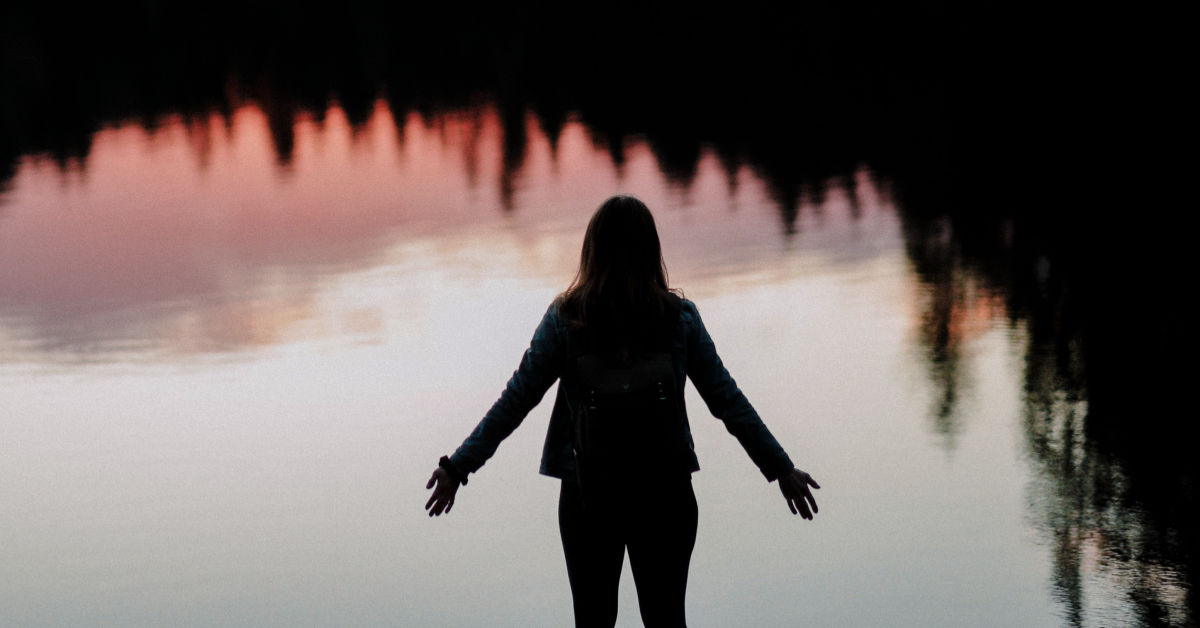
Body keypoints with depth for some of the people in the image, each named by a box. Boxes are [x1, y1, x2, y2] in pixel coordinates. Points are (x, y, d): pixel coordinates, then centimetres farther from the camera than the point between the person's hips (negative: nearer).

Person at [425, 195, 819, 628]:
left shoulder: (566, 318, -7)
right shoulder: (679, 317, -4)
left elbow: (515, 400, -7)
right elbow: (727, 401, 0)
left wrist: (459, 466, -1)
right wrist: (781, 468, 9)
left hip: (589, 493, -1)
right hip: (665, 491, 1)